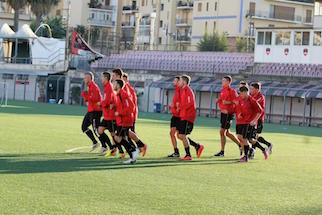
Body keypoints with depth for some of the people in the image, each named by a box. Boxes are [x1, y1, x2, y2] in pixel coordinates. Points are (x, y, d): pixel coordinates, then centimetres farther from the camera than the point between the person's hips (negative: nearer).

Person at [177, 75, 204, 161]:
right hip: (183, 117, 10)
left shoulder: (188, 91, -13)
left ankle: (188, 155, -1)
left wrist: (181, 107, -12)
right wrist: (179, 105, 7)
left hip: (188, 117, -10)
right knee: (180, 135, 10)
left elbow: (190, 103, -22)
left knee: (182, 135, -9)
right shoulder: (182, 90, 17)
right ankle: (198, 146, 16)